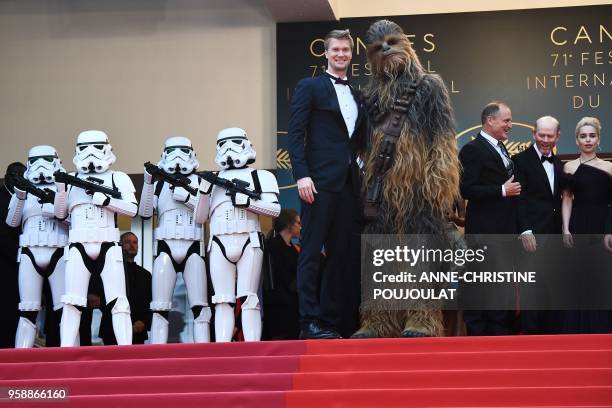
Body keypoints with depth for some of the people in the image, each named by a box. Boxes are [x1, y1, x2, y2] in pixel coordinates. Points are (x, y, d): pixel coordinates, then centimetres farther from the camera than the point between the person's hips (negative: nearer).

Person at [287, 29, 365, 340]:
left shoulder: (358, 94, 19)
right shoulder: (310, 87, 1)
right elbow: (295, 134, -6)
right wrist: (302, 175, -16)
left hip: (349, 183, 6)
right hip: (320, 182, -6)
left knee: (340, 253, 6)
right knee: (312, 252, -6)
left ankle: (330, 320, 10)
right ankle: (309, 322, -5)